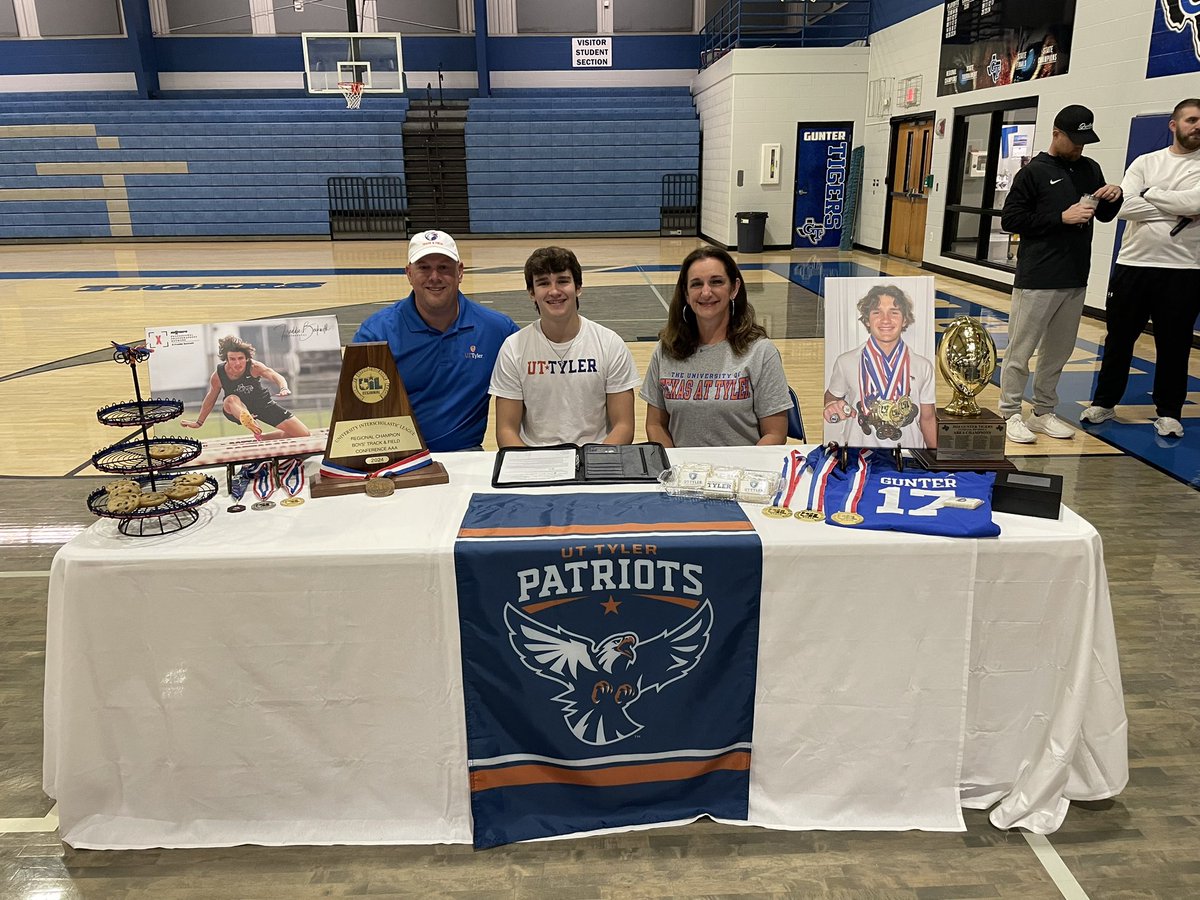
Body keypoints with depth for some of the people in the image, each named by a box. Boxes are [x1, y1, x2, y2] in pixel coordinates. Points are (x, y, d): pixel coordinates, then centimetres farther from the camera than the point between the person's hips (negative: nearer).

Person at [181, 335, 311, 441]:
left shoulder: (254, 367, -25)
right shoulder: (218, 376, -18)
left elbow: (274, 375, -43)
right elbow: (210, 398, -1)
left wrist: (284, 388, -66)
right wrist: (199, 422, 10)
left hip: (264, 404, 1)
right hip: (238, 409, 0)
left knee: (305, 435, -6)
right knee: (231, 400, -39)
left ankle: (262, 438, 12)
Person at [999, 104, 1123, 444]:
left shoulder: (1090, 169, 13)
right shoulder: (1034, 172, -5)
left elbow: (1104, 216, 22)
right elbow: (1010, 219, -10)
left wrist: (1114, 197, -1)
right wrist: (1061, 217, -16)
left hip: (1076, 279, 7)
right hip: (1037, 279, -6)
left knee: (1058, 351, 12)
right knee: (1021, 350, -2)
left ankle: (1043, 413, 22)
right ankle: (1011, 414, 8)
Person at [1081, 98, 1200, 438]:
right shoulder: (1146, 162, 5)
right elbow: (1125, 206, -9)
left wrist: (1151, 194, -9)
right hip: (1133, 264, 1)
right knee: (1119, 338, 10)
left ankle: (1168, 412, 18)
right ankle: (1104, 402, 24)